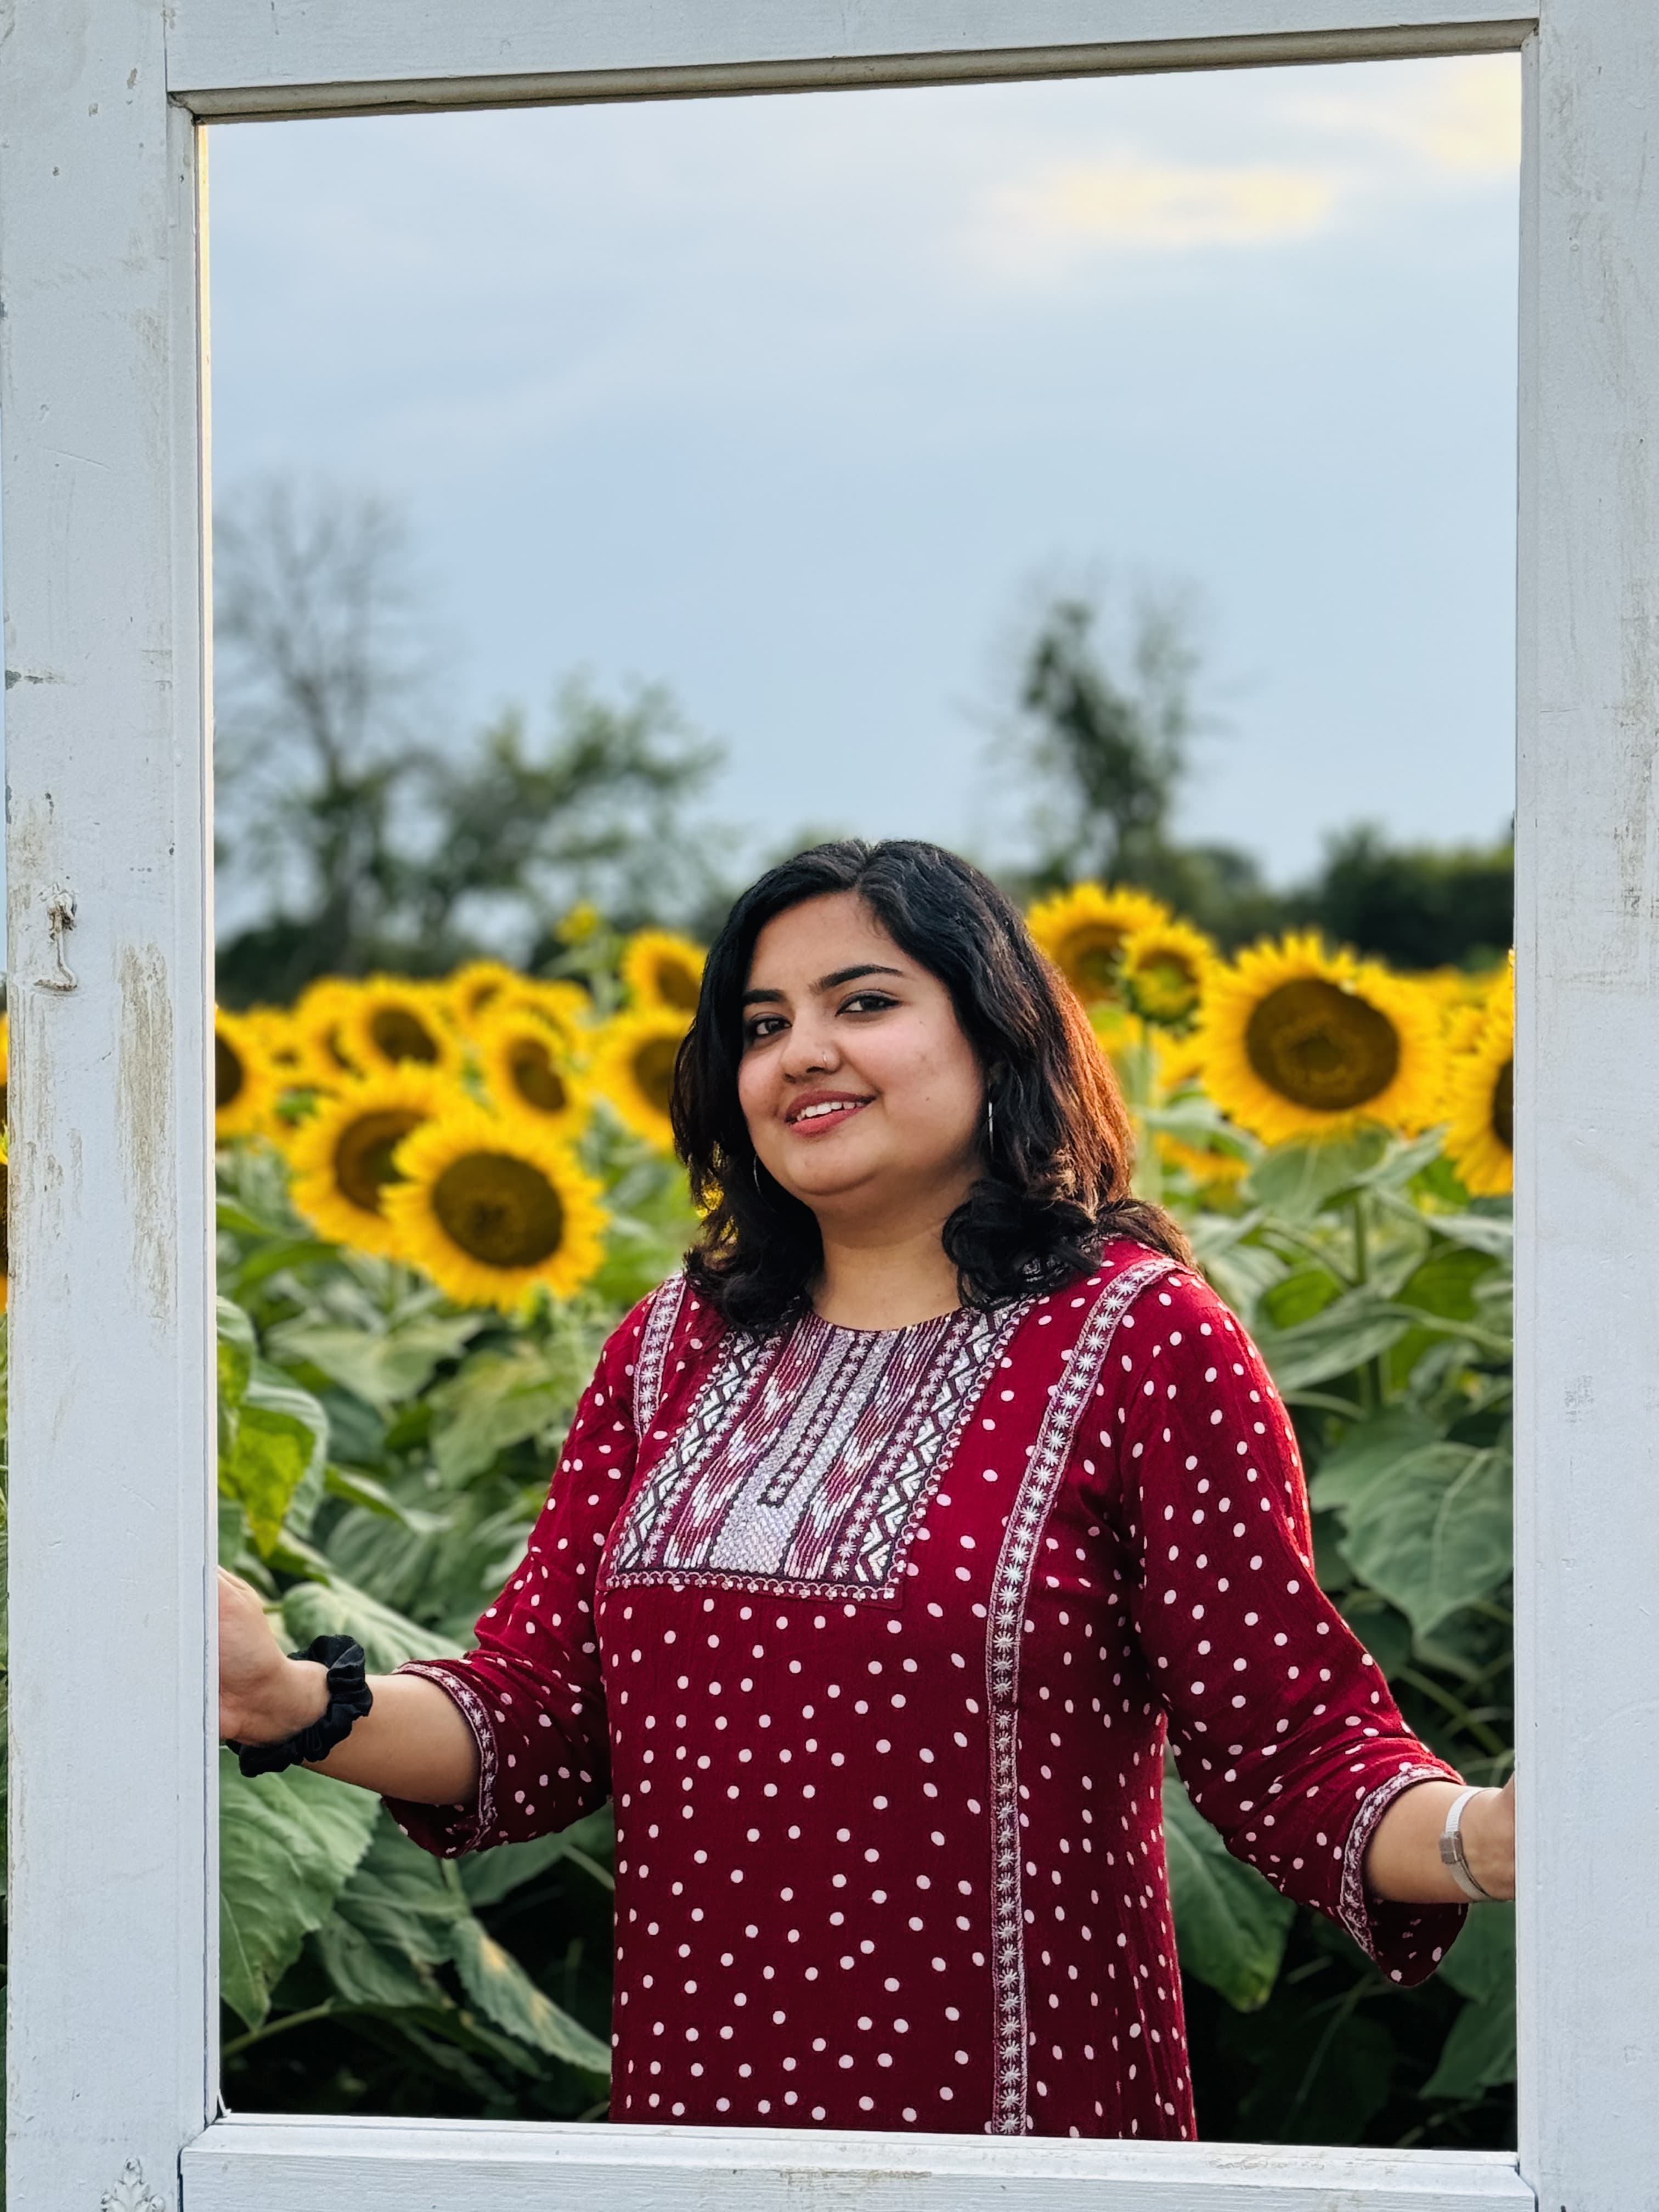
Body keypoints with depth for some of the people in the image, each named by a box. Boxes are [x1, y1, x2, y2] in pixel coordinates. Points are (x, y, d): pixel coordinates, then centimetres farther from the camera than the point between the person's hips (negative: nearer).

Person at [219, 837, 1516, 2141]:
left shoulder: (1142, 1339, -7)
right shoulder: (671, 1352, 8)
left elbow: (1294, 1754, -9)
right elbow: (541, 1716, 6)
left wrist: (1483, 1837, -28)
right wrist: (290, 1702, -10)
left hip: (1021, 2114, -4)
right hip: (692, 2097, 5)